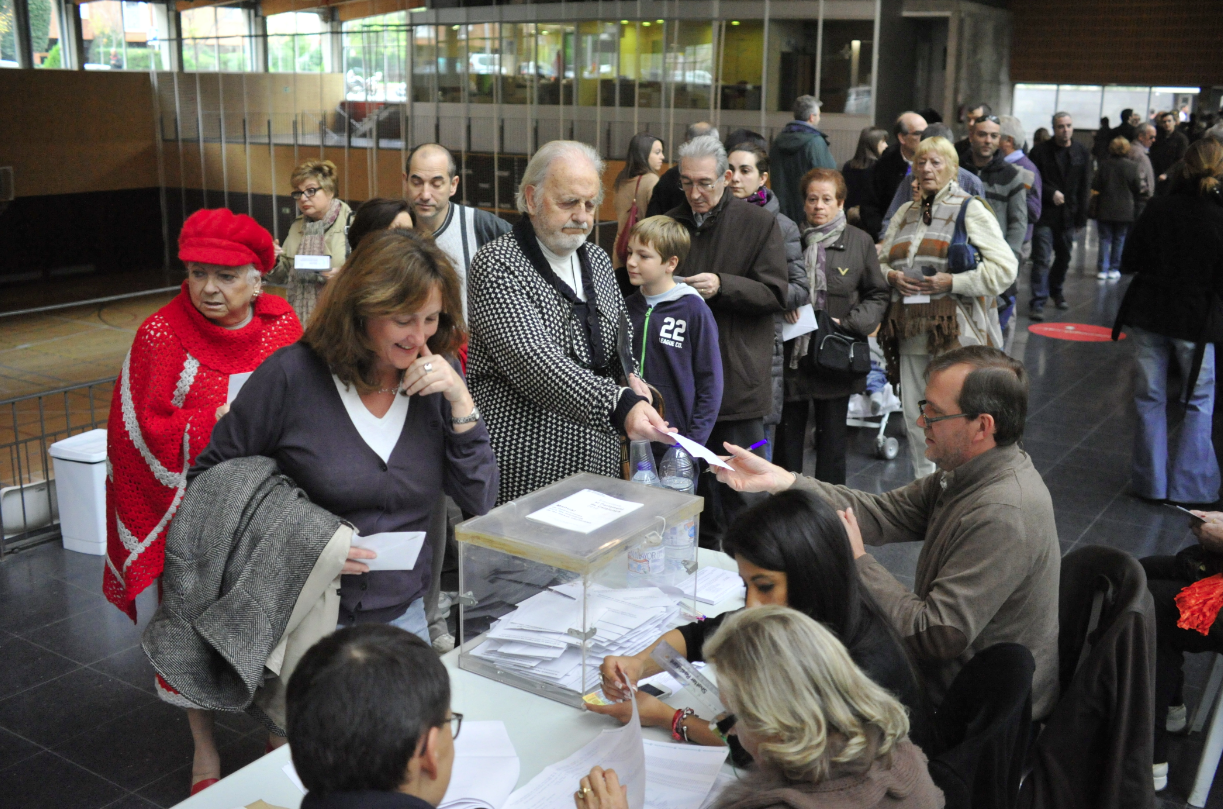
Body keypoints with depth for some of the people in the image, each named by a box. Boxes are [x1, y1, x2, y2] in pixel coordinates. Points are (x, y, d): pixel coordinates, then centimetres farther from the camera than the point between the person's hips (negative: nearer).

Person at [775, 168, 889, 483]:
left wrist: (849, 323, -8)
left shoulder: (860, 241, 3)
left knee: (832, 438, 7)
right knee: (787, 434, 4)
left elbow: (879, 295, 6)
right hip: (792, 354, 1)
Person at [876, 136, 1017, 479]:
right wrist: (891, 276, -1)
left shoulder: (971, 210, -1)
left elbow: (1004, 268, -8)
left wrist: (952, 282, -15)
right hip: (912, 332, 6)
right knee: (914, 418, 11)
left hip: (955, 332, -6)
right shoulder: (905, 213, 17)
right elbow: (878, 261, 21)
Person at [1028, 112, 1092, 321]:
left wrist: (1081, 216, 3)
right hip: (1044, 214, -4)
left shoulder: (1082, 152, 7)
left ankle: (1056, 291, 35)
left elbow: (1085, 186, 8)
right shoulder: (1041, 151, -2)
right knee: (1042, 259, -10)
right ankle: (1038, 302, -10)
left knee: (1064, 257, 14)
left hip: (1068, 215, 4)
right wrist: (1051, 193, -15)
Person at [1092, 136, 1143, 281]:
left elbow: (1095, 186, -5)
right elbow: (1137, 188, -3)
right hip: (1125, 209, 0)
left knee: (1105, 239, 5)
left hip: (1105, 209, 0)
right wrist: (1133, 199, 17)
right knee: (1119, 239, 9)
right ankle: (1114, 268, 11)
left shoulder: (1104, 165, -5)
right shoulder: (1132, 166, -7)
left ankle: (1102, 269, 0)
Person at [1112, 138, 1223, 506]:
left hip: (1148, 314, 2)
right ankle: (1188, 487, 13)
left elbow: (1128, 263, -1)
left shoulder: (1157, 208, -7)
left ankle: (1152, 483, 17)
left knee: (1151, 399, 13)